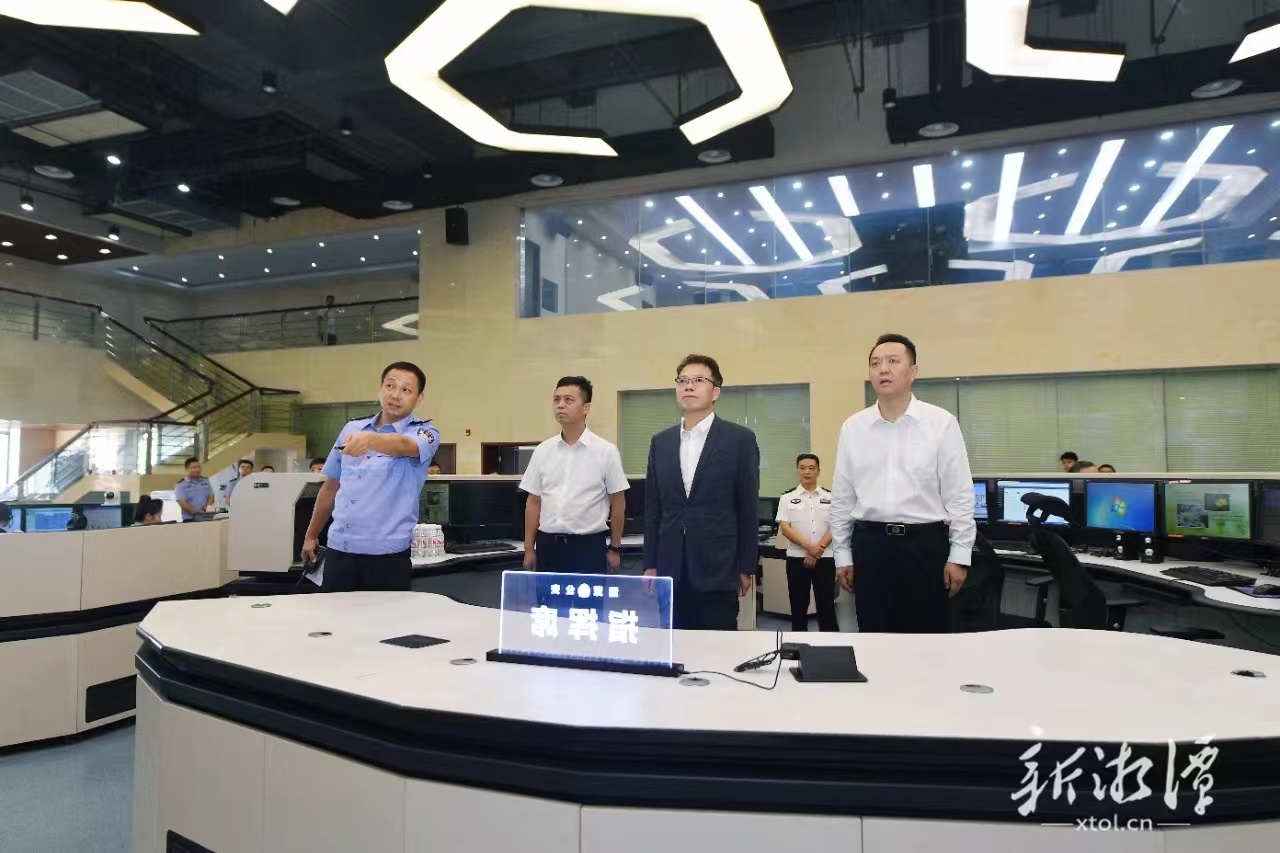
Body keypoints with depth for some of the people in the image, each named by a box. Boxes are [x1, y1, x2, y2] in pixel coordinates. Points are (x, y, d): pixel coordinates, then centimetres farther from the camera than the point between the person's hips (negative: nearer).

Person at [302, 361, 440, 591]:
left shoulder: (424, 433, -4)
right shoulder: (351, 428, 10)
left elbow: (404, 445, -29)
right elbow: (331, 486, 19)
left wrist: (370, 439, -48)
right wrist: (311, 534, 20)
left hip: (387, 555, -4)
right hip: (338, 549, 4)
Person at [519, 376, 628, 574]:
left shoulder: (606, 451, -5)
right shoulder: (542, 451, 4)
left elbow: (617, 502, 0)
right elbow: (534, 502, 8)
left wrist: (615, 548, 2)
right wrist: (529, 548, 7)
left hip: (589, 546, -3)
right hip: (548, 545, 3)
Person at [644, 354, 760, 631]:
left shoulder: (740, 439, -2)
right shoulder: (660, 442, 10)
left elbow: (748, 508, -2)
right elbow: (652, 507, 11)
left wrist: (746, 568, -3)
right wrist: (650, 564, 8)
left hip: (717, 569, -3)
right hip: (670, 570, 4)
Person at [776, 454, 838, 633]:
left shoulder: (830, 497, 4)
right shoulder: (787, 498, 2)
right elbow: (785, 529, -6)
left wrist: (818, 549, -12)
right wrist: (809, 547, -16)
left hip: (825, 558, 0)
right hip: (797, 558, 0)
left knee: (826, 604, 4)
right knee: (798, 605, 6)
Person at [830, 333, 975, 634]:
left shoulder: (942, 423, -2)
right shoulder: (853, 427, 5)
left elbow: (959, 495, -1)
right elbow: (842, 497, 9)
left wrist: (959, 554, -4)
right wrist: (842, 553, 8)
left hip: (925, 543, -2)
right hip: (870, 544, 2)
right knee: (873, 639, 11)